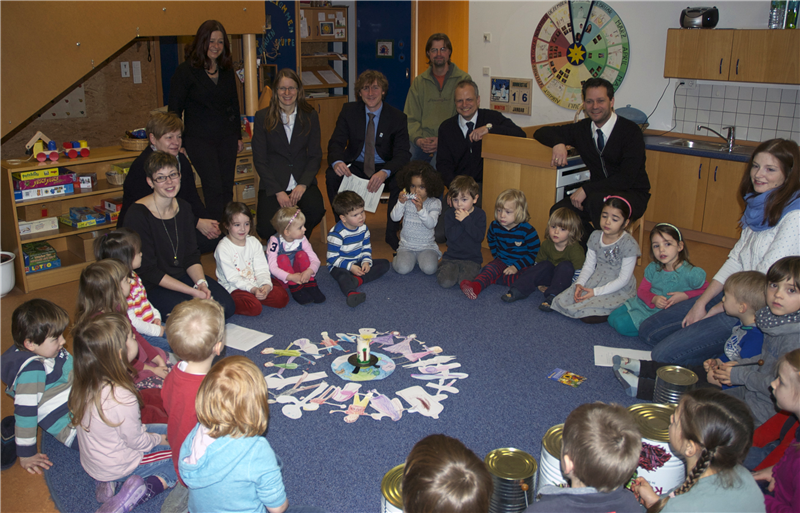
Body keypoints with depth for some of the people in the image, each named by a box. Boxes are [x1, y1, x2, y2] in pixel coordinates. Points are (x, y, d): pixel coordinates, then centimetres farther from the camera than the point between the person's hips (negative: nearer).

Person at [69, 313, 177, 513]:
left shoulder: (82, 384, -13)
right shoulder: (122, 398, -36)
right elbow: (138, 442, -20)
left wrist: (142, 429, 7)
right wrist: (158, 439, -1)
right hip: (118, 466, -7)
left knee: (167, 430, 24)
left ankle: (109, 481, 11)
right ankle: (138, 493, -11)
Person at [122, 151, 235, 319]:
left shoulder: (183, 208, 3)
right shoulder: (138, 214, -18)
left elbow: (191, 255, 7)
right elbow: (147, 270, -18)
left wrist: (201, 282, -14)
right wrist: (191, 291, -23)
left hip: (183, 276, 7)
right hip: (152, 286, -6)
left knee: (227, 307, -13)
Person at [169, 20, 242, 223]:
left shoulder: (227, 70, 10)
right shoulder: (186, 71, -6)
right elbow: (175, 109, -4)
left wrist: (238, 135, 17)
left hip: (227, 137, 5)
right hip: (199, 139, -5)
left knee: (227, 189, 6)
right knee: (214, 188, -11)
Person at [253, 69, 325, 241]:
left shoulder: (310, 116, 6)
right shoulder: (262, 117, 1)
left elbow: (315, 155, 5)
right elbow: (259, 160, -1)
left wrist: (303, 184, -12)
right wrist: (278, 191, -13)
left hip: (302, 181, 2)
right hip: (272, 183, -1)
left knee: (316, 210, -30)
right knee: (268, 229, -25)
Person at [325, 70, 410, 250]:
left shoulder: (397, 117, -6)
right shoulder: (349, 111, 0)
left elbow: (402, 154, -14)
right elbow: (336, 143, -5)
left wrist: (384, 173, -37)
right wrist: (337, 162, -32)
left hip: (384, 169, -1)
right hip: (355, 167, 1)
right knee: (332, 175, -29)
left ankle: (392, 233, -13)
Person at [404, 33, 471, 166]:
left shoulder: (464, 79, 7)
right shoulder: (419, 82, 16)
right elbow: (411, 117, 13)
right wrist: (417, 139, -8)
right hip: (422, 142, 3)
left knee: (437, 165, -33)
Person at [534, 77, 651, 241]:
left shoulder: (631, 130, -12)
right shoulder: (582, 129, 3)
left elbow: (627, 178, -21)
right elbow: (541, 132, 10)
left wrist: (586, 189, -26)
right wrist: (558, 143, -13)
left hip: (632, 196, -5)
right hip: (598, 192, 5)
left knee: (597, 200, -38)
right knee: (558, 211, -22)